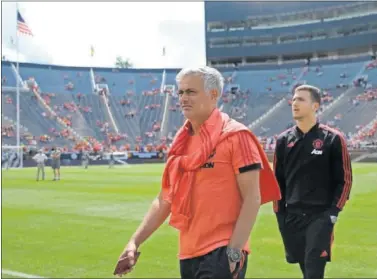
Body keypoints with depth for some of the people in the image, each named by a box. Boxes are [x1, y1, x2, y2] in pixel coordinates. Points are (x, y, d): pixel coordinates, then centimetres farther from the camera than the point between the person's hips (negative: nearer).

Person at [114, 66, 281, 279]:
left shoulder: (234, 136, -8)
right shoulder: (181, 142, 12)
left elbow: (252, 198, -12)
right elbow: (165, 201, 16)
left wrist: (234, 251, -18)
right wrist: (134, 243, 8)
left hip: (221, 253, -7)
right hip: (188, 253, 7)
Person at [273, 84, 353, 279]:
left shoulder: (333, 139, -3)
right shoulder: (283, 140, 7)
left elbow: (344, 180, -1)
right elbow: (278, 180, 12)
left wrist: (333, 212, -8)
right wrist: (279, 213, 7)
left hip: (320, 217, -4)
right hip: (291, 217, 4)